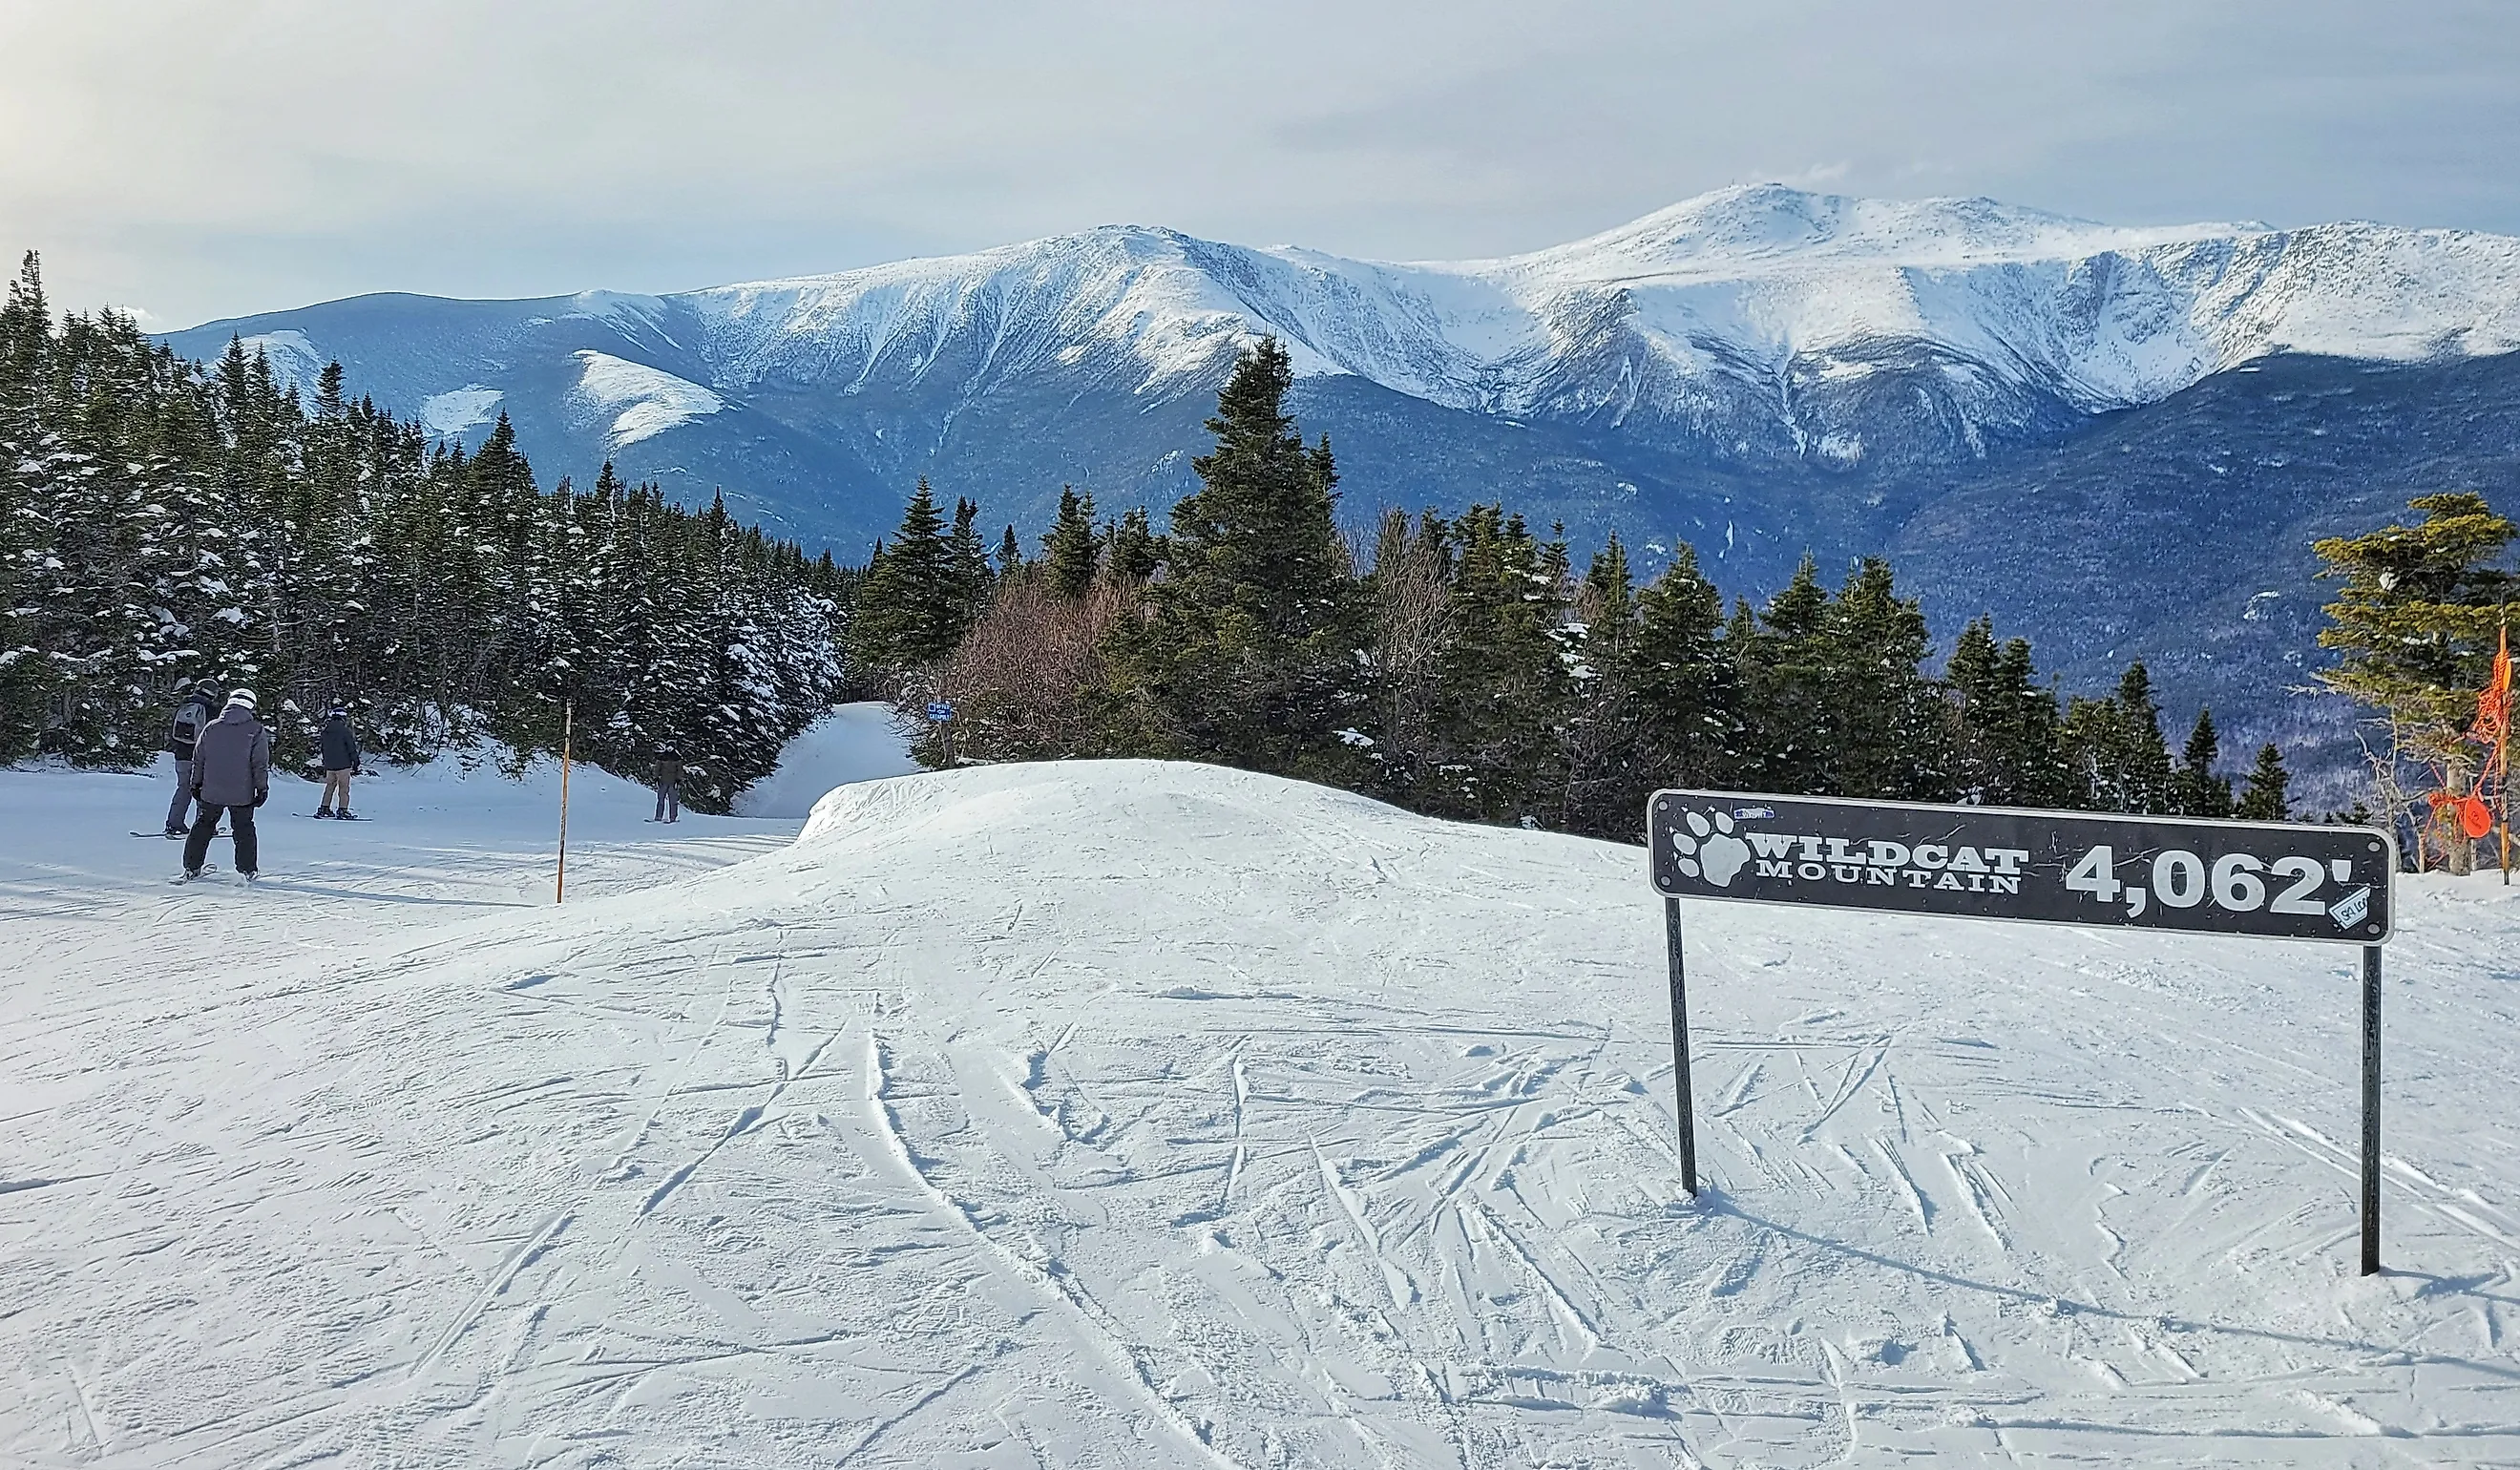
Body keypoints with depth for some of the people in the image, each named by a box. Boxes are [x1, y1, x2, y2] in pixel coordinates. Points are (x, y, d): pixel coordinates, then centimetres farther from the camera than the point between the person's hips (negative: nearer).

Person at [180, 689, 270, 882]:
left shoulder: (210, 728, 4)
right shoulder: (256, 730, -6)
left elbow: (198, 759, 10)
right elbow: (261, 763, -7)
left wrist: (196, 784, 19)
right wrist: (262, 787, 0)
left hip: (211, 792, 3)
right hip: (242, 793, -2)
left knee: (203, 825, 15)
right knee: (244, 829, 9)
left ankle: (191, 868, 16)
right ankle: (248, 870, 7)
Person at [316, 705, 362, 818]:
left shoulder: (324, 732, 9)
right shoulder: (345, 731, -10)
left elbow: (322, 749, 18)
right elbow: (352, 749, -9)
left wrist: (325, 766, 27)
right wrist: (355, 765, 0)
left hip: (329, 766, 5)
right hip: (343, 765, -5)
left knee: (330, 787, 17)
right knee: (344, 788, -1)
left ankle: (324, 808, 16)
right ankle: (342, 810, -7)